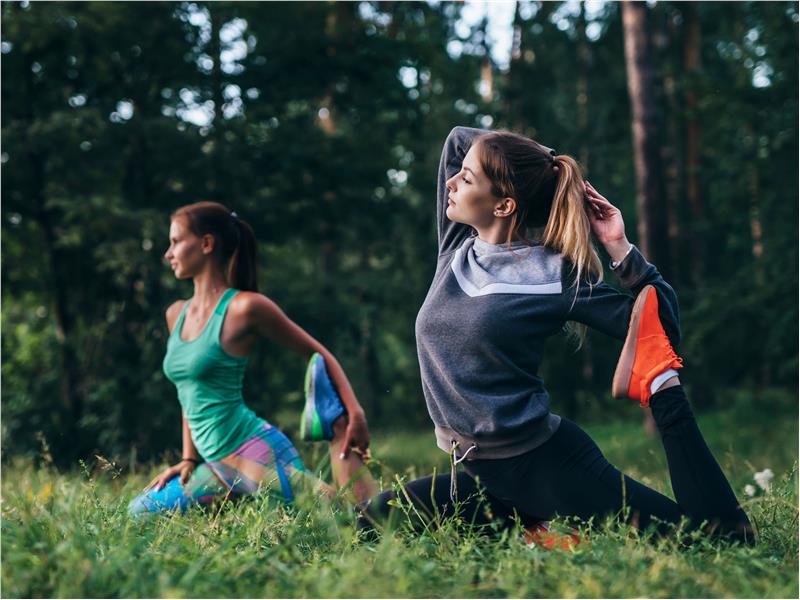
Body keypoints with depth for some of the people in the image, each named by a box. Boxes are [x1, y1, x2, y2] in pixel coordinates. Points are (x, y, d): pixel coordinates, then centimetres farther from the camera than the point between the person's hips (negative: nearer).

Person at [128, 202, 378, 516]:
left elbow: (319, 354, -3)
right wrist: (190, 459, 18)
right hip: (217, 465, 8)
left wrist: (355, 413, -15)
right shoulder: (176, 314, 13)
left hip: (257, 453, -8)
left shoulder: (244, 307, -8)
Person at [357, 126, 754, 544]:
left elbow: (658, 329, -9)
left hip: (546, 464, -6)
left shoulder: (556, 275, -11)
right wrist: (549, 164, 4)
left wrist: (619, 247, -16)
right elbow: (457, 138, 10)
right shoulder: (456, 248, 5)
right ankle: (525, 521, 3)